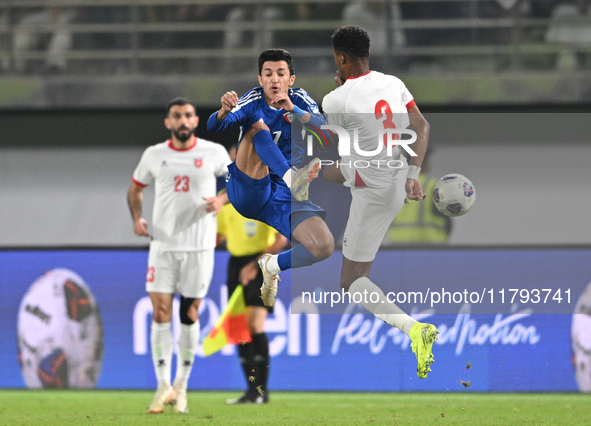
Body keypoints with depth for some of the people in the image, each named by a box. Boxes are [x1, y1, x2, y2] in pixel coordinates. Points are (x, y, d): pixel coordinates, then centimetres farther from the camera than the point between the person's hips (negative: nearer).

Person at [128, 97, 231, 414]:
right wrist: (137, 218, 2)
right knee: (160, 313, -8)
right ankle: (164, 386, -3)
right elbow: (135, 188, 18)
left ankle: (181, 386, 16)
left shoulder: (214, 153, 0)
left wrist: (222, 200, -8)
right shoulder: (154, 155, 4)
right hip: (163, 243, 1)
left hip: (199, 246, -1)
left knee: (190, 315, 4)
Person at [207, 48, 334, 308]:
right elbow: (213, 128, -15)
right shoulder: (254, 101, 0)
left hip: (281, 198, 2)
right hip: (245, 192, -2)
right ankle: (292, 179, -50)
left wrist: (293, 109, -29)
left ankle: (273, 266, 7)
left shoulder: (299, 100, 5)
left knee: (325, 246, -19)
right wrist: (224, 112, -39)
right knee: (258, 127, -25)